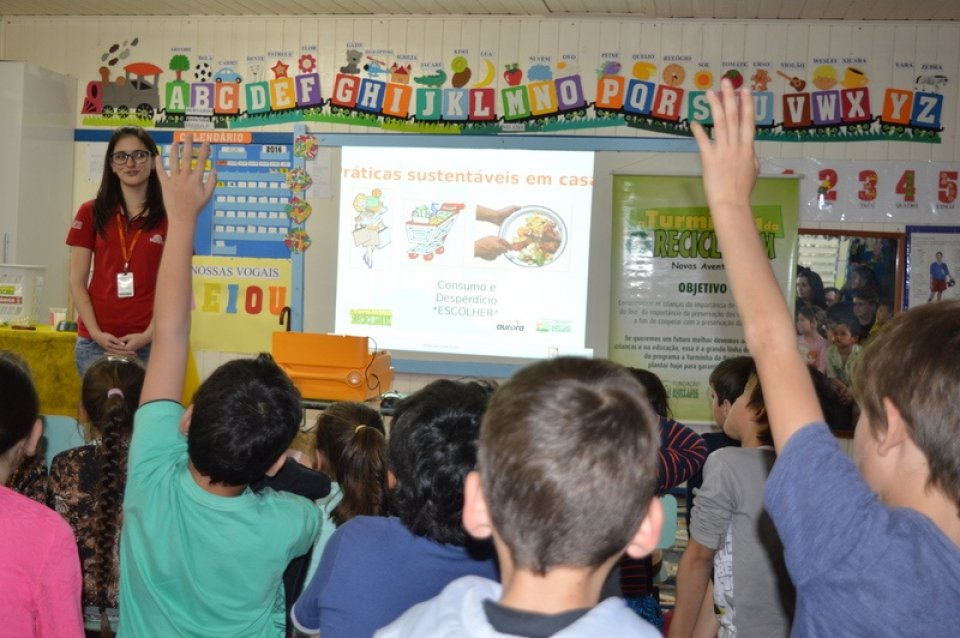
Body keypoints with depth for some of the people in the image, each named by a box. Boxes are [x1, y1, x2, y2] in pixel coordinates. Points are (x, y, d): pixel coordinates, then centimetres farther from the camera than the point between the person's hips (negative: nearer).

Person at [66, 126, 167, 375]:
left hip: (150, 343, -1)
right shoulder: (91, 213, 8)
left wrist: (148, 335, -10)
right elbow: (77, 282, 5)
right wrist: (96, 333, -7)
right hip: (95, 342, 1)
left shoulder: (170, 217, 4)